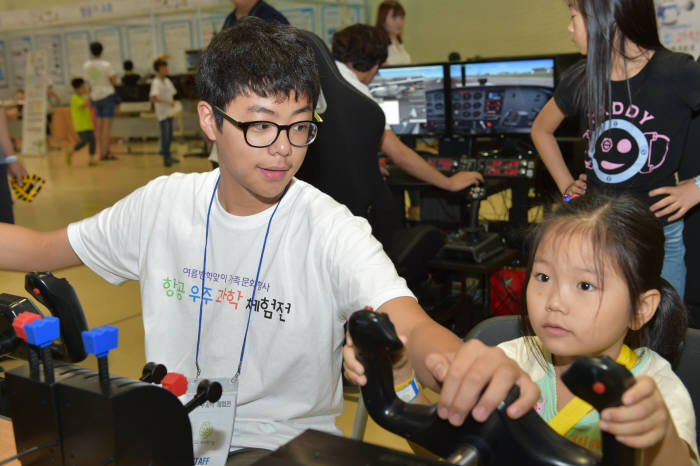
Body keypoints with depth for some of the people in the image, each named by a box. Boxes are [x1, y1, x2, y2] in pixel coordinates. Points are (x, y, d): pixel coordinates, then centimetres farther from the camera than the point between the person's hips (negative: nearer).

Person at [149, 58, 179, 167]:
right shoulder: (156, 83, -14)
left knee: (169, 135, 14)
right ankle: (166, 158, -2)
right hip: (162, 113, -8)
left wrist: (172, 102, 1)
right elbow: (152, 98, -24)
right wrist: (167, 101, -26)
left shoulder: (167, 81, 11)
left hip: (169, 112, 8)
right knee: (165, 135, -7)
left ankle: (167, 155, 25)